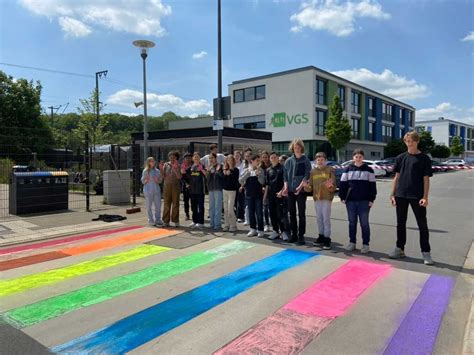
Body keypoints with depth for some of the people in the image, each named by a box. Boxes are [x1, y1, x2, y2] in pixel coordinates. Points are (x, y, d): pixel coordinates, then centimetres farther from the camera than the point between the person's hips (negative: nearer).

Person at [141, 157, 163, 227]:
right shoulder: (145, 171, -1)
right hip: (148, 190, -3)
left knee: (158, 206, 3)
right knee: (149, 206, 3)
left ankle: (157, 220, 13)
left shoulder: (157, 171, 8)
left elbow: (160, 180, 14)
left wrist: (157, 180, -6)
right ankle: (151, 221, 13)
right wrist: (146, 180, -18)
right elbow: (143, 181, 2)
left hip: (157, 190, 3)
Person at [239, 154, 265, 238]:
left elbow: (262, 182, -10)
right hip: (249, 194, 2)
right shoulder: (246, 170, 2)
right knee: (251, 212, 8)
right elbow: (240, 181, -5)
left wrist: (258, 174, -23)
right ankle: (253, 229, 20)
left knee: (259, 213, -1)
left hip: (258, 194, -2)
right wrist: (247, 173, -16)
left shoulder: (260, 170, -2)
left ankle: (260, 230, 8)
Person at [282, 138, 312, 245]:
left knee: (301, 214, 0)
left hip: (301, 191, -4)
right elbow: (285, 175, 10)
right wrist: (286, 187, -4)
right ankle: (293, 234, 20)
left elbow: (307, 175, -7)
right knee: (292, 214, 10)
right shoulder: (288, 161, 9)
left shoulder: (305, 160, -1)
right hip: (290, 191, 4)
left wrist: (300, 186, -20)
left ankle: (301, 236, 6)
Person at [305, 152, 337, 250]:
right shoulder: (313, 171, 9)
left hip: (327, 198, -5)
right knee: (319, 219, 13)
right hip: (316, 198, 5)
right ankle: (321, 237, 25)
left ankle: (327, 239, 4)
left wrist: (330, 186, -29)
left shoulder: (330, 170, -3)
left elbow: (334, 186, -8)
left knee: (326, 218, -3)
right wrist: (307, 187, -12)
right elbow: (311, 187, 9)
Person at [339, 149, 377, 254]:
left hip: (364, 201, -2)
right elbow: (343, 184, 6)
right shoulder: (348, 169, 5)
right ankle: (352, 242, 20)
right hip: (350, 200, 2)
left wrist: (372, 199, -4)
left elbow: (372, 185, 2)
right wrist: (342, 197, 0)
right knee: (352, 222, 9)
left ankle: (366, 244, 11)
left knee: (364, 223, 3)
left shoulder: (368, 170, 2)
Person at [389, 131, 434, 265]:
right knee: (401, 223, 10)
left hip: (417, 196, -3)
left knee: (422, 225, 2)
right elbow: (397, 177, 10)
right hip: (401, 195, 3)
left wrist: (425, 197, -11)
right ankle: (399, 249, 22)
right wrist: (393, 194, 5)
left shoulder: (424, 158, 0)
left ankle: (426, 252, 10)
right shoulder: (401, 157, 8)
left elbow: (426, 179, -2)